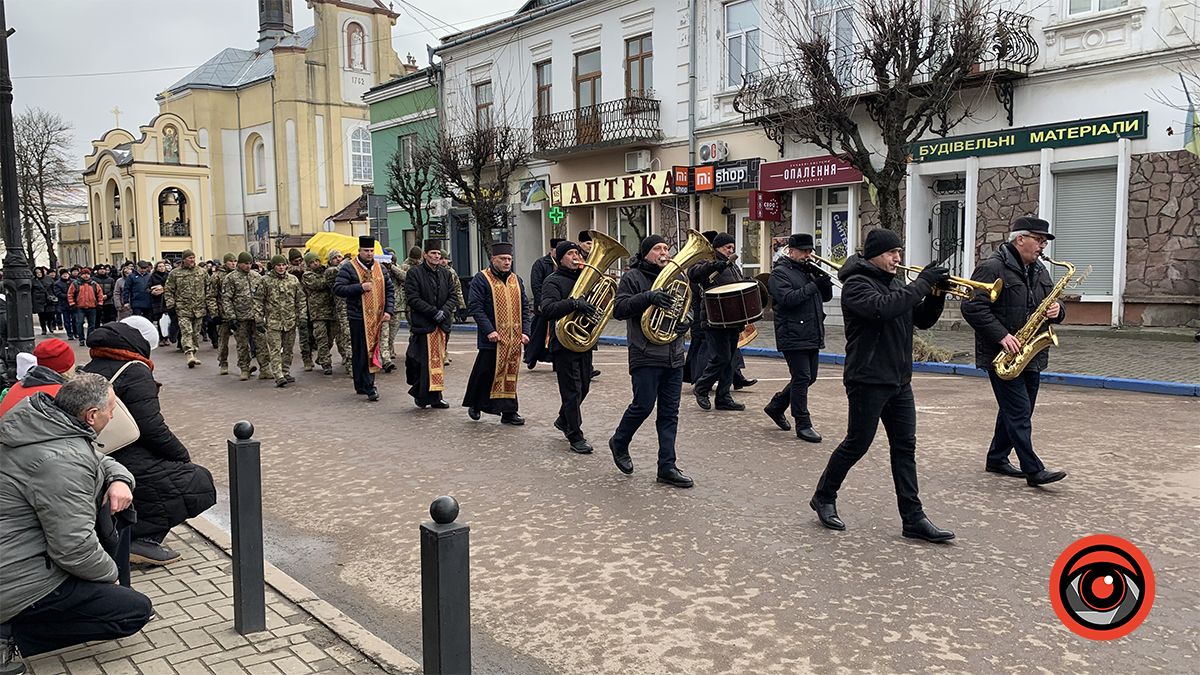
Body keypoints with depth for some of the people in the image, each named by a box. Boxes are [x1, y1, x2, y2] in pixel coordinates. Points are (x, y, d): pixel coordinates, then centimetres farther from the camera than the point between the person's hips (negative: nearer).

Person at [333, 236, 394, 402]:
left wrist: (389, 310, 3)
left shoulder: (380, 268, 12)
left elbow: (389, 289, 15)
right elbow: (337, 289, -10)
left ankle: (362, 386, 20)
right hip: (358, 318, -5)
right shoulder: (349, 268, -4)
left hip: (376, 317, 5)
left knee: (372, 349, 9)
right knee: (362, 352, -6)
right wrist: (360, 287, -18)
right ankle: (368, 387, -4)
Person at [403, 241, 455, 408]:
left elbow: (452, 297, 10)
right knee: (424, 361, -6)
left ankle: (435, 397, 15)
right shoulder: (414, 273, -5)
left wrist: (444, 311, -10)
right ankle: (422, 395, 6)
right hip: (422, 324, -5)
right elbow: (413, 299, -11)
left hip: (442, 325, 5)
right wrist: (434, 312, -16)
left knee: (439, 360, 8)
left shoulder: (446, 273, 11)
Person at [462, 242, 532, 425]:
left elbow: (525, 307, 15)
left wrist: (525, 331, 3)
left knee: (510, 373, 7)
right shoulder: (481, 279, -5)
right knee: (486, 372, 2)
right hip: (492, 338, -5)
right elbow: (475, 307, -11)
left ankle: (509, 412, 12)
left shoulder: (517, 280, 13)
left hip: (514, 338, 5)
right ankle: (474, 403, 24)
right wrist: (489, 330, -18)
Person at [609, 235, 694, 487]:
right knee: (643, 406, -6)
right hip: (646, 356, -6)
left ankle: (667, 467, 11)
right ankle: (619, 443, 22)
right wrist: (648, 297, -25)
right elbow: (619, 309, -13)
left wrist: (686, 320, 4)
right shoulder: (632, 277, -2)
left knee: (670, 413, 5)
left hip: (674, 358, 6)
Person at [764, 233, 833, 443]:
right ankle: (803, 425, 0)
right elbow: (787, 298, -21)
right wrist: (813, 286, -23)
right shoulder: (780, 273, -7)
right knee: (802, 378, -8)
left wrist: (824, 281, -5)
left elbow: (826, 297, 15)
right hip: (793, 337, -8)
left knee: (809, 378, 13)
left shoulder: (809, 271, 18)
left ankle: (776, 406, 30)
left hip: (812, 336, 8)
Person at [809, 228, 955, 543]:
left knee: (905, 447, 6)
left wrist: (936, 293, -2)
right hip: (868, 381, -8)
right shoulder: (857, 284, -10)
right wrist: (922, 284, -22)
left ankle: (913, 519, 9)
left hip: (899, 381, 8)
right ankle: (824, 498, 20)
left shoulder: (895, 283, 16)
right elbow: (883, 308, -29)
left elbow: (923, 319, 16)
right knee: (857, 444, 1)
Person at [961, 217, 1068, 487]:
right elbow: (972, 307, -18)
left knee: (1016, 411, 14)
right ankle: (1034, 470, -5)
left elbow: (1050, 304, 23)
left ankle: (997, 459, 27)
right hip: (1003, 355, -9)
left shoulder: (1039, 271, 15)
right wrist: (1002, 336, -23)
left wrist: (1056, 311, -3)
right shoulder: (993, 268, -12)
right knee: (1019, 413, -8)